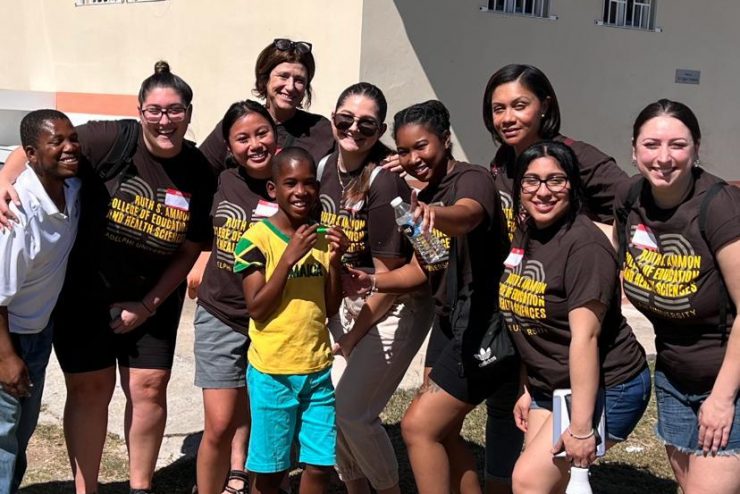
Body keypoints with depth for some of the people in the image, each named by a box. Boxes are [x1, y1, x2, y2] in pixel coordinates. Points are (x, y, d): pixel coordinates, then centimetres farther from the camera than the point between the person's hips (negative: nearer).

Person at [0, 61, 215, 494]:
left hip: (153, 298, 3)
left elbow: (189, 250, -2)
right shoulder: (113, 141, -17)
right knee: (90, 389, 6)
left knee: (150, 389, 5)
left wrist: (149, 305, -5)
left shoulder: (199, 173, -7)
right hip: (85, 292, -2)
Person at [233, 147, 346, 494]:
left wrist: (335, 260, -9)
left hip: (318, 369, 5)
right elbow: (257, 309, -15)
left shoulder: (322, 238, 6)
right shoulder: (257, 238, -10)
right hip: (272, 371, -5)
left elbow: (331, 308, 6)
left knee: (320, 465, 9)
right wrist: (289, 256, -22)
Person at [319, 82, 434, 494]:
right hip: (349, 300, 7)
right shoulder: (326, 169, -1)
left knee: (353, 412, -7)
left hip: (395, 308, -7)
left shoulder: (383, 182, -22)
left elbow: (389, 275, -18)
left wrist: (353, 338, -8)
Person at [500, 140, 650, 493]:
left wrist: (581, 426, -25)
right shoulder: (523, 235, 4)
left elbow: (584, 337, -25)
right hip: (551, 389, 8)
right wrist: (527, 390, 11)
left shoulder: (584, 245, -21)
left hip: (604, 388, -8)